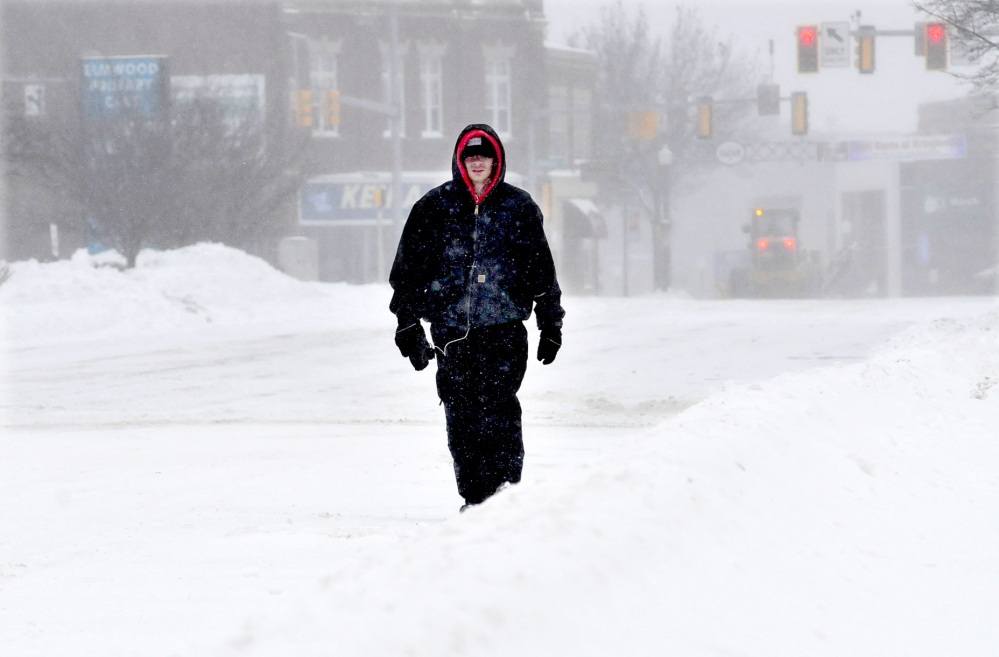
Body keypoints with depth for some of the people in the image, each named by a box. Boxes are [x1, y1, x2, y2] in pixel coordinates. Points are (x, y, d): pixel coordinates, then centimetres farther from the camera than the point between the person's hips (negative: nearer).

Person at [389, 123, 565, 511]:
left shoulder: (518, 207, 7)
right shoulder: (435, 207, 6)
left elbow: (541, 270, 13)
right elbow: (408, 269, 10)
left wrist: (551, 324, 13)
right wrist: (408, 326, 7)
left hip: (504, 329, -1)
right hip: (452, 329, 1)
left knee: (499, 411, -11)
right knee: (461, 418, 2)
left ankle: (505, 491, -7)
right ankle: (474, 499, 10)